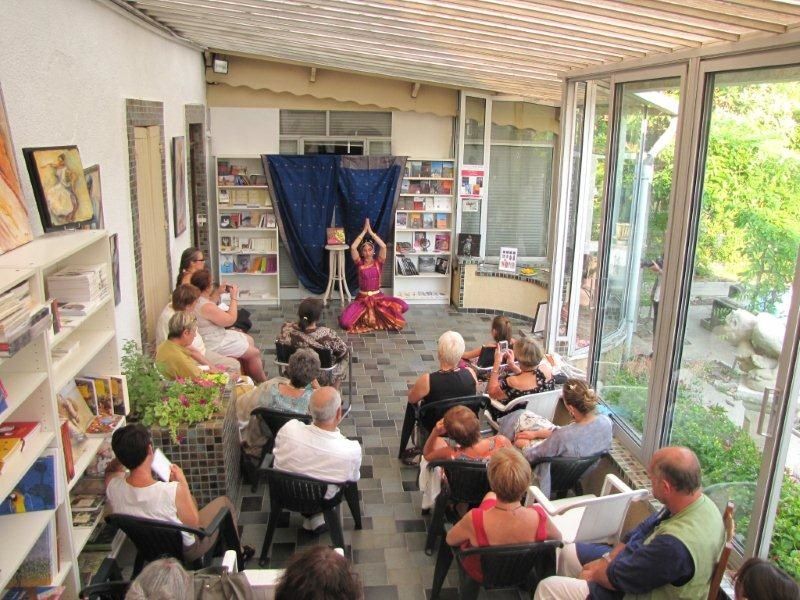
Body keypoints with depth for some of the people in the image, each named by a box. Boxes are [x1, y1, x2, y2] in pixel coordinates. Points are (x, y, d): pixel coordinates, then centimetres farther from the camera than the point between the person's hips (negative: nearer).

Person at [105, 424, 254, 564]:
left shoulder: (113, 486, -27)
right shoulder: (174, 491, -41)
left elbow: (110, 469, 1)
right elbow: (194, 523, -20)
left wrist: (122, 456, -17)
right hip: (186, 552, -5)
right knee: (223, 502, 18)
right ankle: (238, 552, 39)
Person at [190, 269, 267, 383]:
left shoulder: (196, 300, -3)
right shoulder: (206, 307, -32)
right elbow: (231, 320, -22)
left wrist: (218, 292, 9)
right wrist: (234, 297, -14)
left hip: (216, 335, 11)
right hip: (214, 345, -11)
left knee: (249, 340, 21)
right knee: (255, 353, 0)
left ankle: (249, 375, 29)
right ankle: (263, 383, 18)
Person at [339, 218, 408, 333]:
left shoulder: (378, 262, 1)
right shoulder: (359, 263, 1)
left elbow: (383, 246, -15)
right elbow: (353, 248, -15)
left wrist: (371, 231, -11)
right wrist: (364, 231, -11)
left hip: (378, 297, 1)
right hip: (362, 298, -1)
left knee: (403, 306, -24)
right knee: (345, 322, -25)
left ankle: (379, 316, 7)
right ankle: (365, 316, 10)